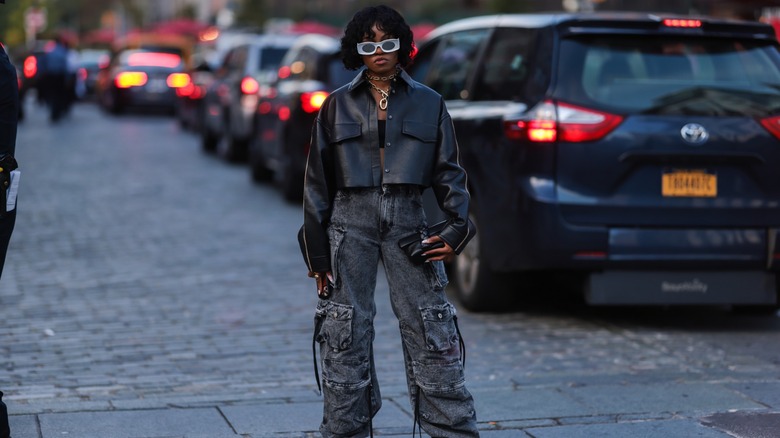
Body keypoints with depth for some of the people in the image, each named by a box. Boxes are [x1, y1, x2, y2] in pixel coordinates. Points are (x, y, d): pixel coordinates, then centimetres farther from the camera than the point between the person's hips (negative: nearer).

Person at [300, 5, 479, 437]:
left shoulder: (428, 104, 9)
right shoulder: (337, 105, 8)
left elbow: (449, 171, 10)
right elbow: (317, 179, 9)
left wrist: (457, 227, -4)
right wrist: (316, 249, 3)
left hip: (408, 223, 0)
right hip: (350, 223, 0)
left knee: (432, 335, -3)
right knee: (345, 336, 3)